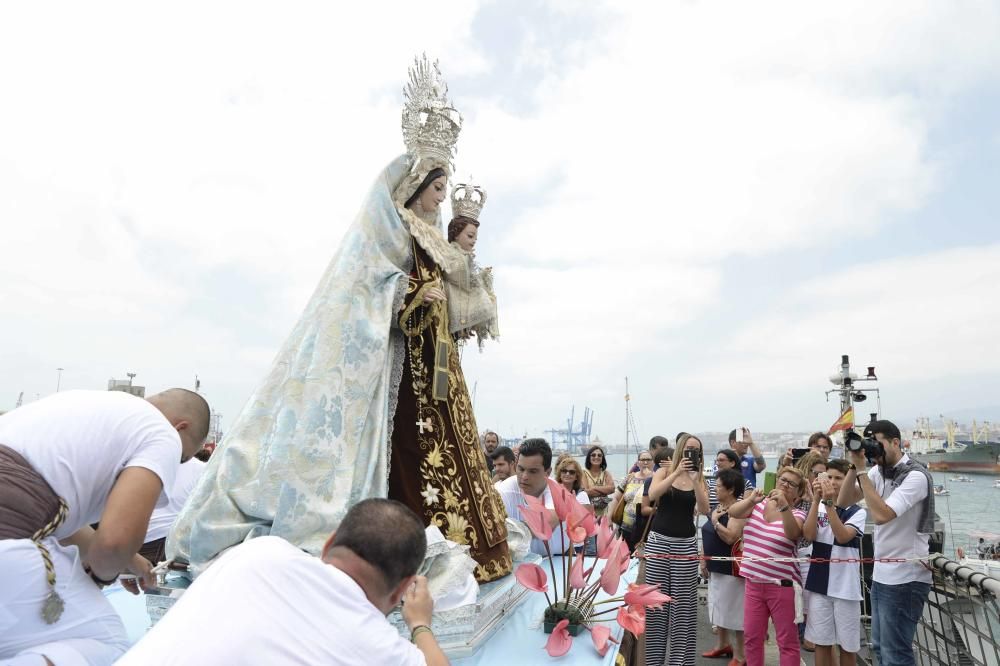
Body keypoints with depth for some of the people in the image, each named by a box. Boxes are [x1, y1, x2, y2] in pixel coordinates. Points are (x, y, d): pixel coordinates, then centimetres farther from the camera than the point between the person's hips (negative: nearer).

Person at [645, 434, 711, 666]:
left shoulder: (700, 480, 5)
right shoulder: (663, 472, 2)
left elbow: (704, 510, -9)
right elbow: (652, 495, -17)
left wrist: (694, 479, -18)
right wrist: (677, 472, -20)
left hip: (686, 544, 1)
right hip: (658, 540, -1)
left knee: (682, 603, 3)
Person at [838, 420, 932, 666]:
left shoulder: (915, 476, -17)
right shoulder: (878, 471, 5)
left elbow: (882, 515, -28)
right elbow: (843, 501, 4)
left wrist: (862, 470, -24)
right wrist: (854, 466, -7)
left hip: (905, 579, -8)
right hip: (881, 574, 8)